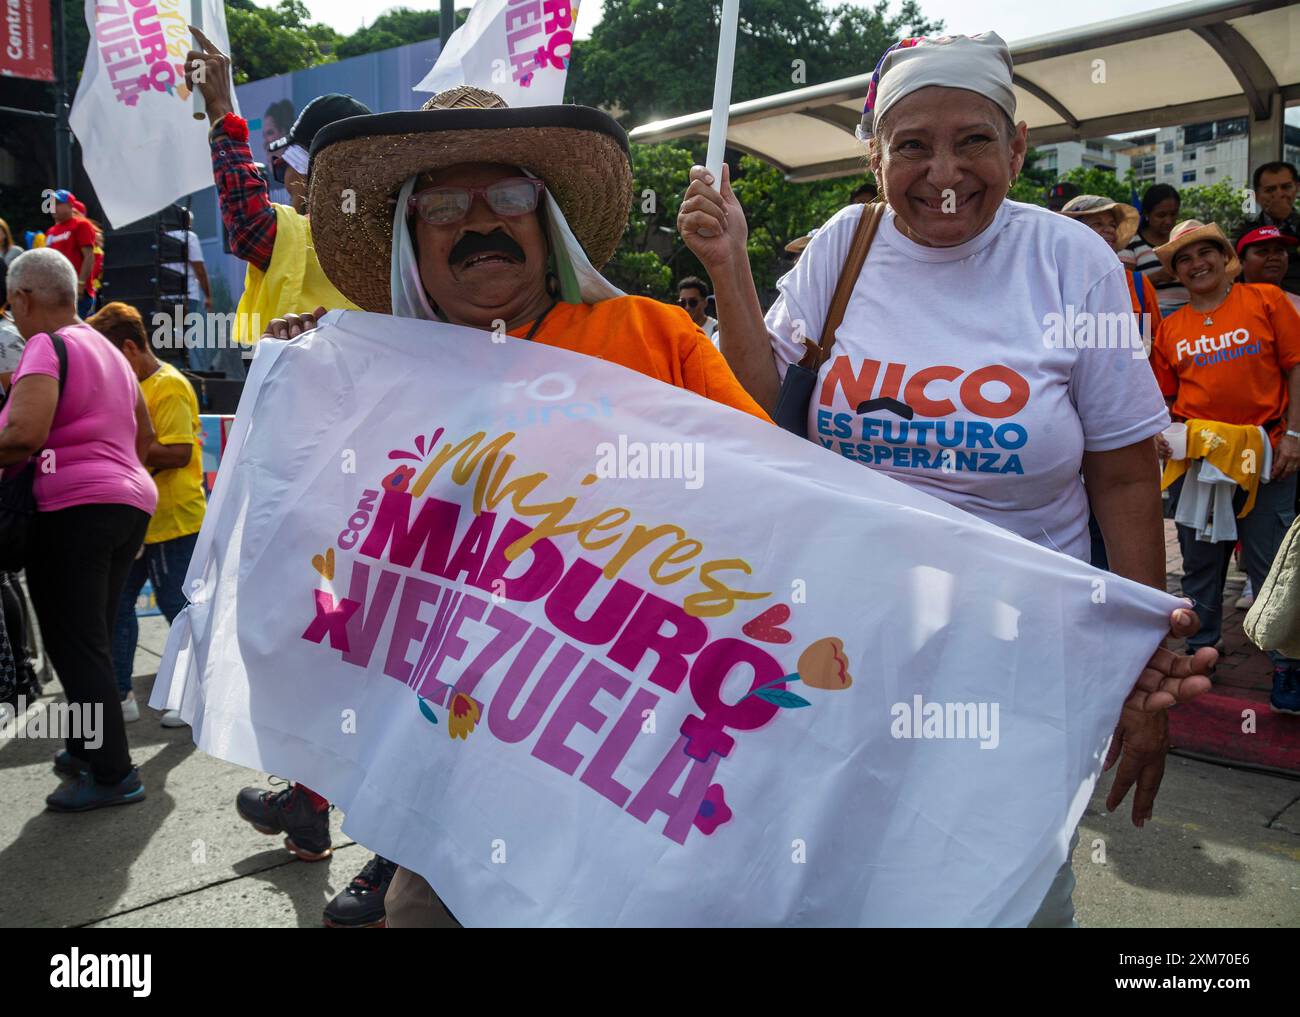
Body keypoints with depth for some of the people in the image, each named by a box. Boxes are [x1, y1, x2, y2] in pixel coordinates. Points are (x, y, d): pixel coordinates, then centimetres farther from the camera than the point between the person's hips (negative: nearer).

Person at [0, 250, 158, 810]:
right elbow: (144, 435, 25)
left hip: (75, 508, -9)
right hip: (132, 501, 9)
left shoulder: (47, 346, -9)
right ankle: (89, 748, 27)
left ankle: (113, 773, -1)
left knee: (74, 647, -3)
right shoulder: (107, 348, 18)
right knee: (92, 641, 17)